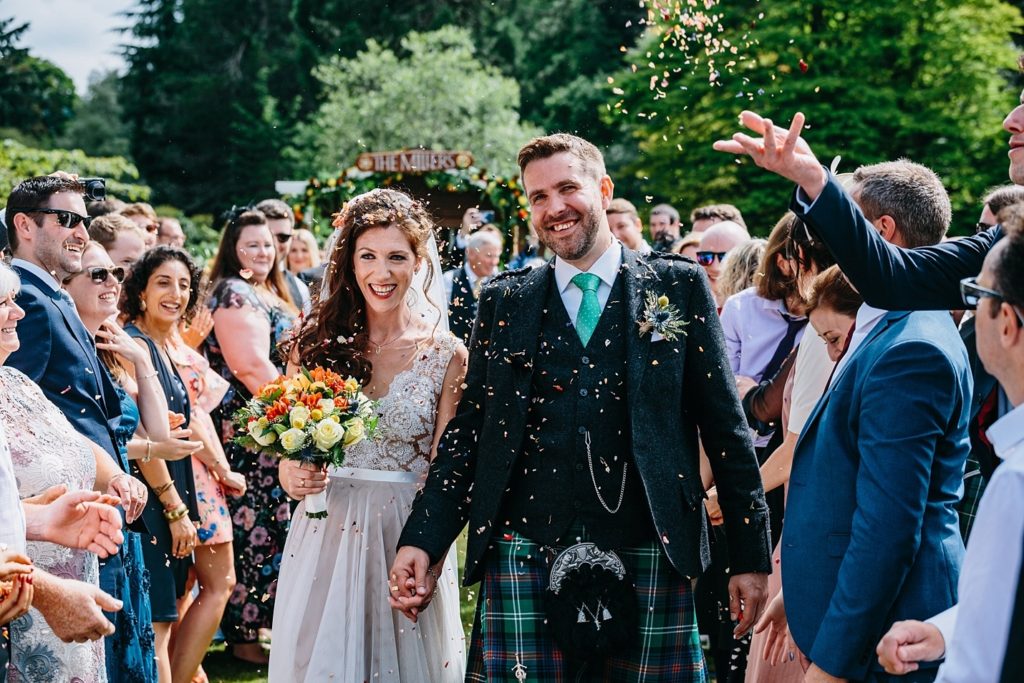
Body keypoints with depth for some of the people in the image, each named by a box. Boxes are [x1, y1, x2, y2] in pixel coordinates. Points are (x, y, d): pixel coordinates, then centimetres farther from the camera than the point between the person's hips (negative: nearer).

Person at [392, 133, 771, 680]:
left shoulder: (679, 286, 6)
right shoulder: (503, 303, 11)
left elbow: (726, 429, 6)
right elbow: (466, 431, 11)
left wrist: (750, 558, 3)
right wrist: (421, 542, 1)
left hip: (647, 562, -1)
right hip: (526, 561, 1)